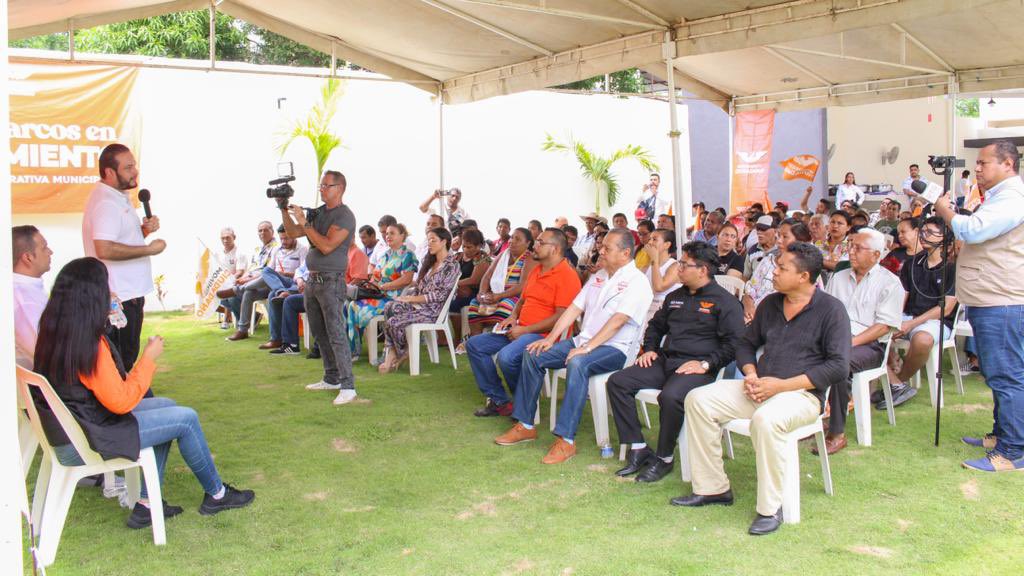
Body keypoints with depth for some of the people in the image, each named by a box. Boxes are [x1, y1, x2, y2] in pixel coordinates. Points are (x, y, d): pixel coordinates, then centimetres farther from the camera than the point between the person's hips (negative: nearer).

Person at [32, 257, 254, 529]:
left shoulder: (52, 331, 1)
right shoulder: (89, 343, -26)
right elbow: (122, 401, -22)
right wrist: (149, 357, -12)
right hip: (81, 444, -10)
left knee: (166, 406, 17)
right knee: (186, 418, -5)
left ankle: (146, 504, 16)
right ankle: (216, 494, 17)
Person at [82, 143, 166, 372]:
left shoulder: (119, 197, 14)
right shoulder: (106, 203, -19)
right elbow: (105, 249, -31)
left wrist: (144, 229, 5)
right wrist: (150, 249, -22)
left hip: (129, 293, 10)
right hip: (119, 298, -10)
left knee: (127, 358, 18)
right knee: (121, 362, -1)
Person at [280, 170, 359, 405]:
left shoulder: (345, 216, -11)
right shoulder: (318, 212, 14)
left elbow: (327, 246, -21)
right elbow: (293, 233, 18)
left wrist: (304, 222, -17)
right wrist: (284, 210, 6)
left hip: (331, 281, -9)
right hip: (312, 280, 9)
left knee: (336, 333, -12)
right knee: (319, 333, 14)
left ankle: (348, 386, -11)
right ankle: (332, 379, 24)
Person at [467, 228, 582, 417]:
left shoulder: (567, 276, -13)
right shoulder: (536, 270, 16)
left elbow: (561, 316, -20)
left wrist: (525, 330, -18)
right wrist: (513, 317, 7)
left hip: (545, 335, -10)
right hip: (520, 331, 10)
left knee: (507, 356, -33)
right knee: (474, 345, 2)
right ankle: (498, 400, 3)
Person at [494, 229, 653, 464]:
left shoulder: (636, 282, -9)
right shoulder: (599, 277, 16)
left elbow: (617, 321, -20)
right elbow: (574, 308, 12)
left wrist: (587, 348, -26)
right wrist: (551, 338, 1)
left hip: (614, 348, -8)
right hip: (584, 341, 8)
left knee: (578, 363, -38)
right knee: (533, 354, -5)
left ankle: (566, 440, -34)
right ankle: (525, 425, 0)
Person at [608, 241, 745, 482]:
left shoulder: (725, 301, -1)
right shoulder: (675, 297, 22)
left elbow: (733, 343, -9)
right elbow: (656, 325, 35)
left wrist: (705, 364, -18)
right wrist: (650, 349, 17)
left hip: (697, 367, -7)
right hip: (664, 361, 7)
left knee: (671, 396, -37)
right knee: (617, 382, -11)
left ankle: (664, 458, -14)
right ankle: (639, 450, -10)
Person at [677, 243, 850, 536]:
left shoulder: (831, 309, -7)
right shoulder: (771, 303, 13)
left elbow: (839, 368, -13)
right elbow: (746, 343, 23)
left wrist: (781, 385, -17)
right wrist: (751, 374, 0)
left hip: (803, 394, -7)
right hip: (761, 388, 7)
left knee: (765, 420, -38)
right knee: (698, 399, -10)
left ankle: (770, 508, -22)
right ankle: (712, 488, -3)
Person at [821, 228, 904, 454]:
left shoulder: (889, 282, 4)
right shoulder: (839, 278, 22)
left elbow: (884, 325, -6)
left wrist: (851, 342, -17)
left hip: (869, 345, -4)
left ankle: (837, 434, -27)